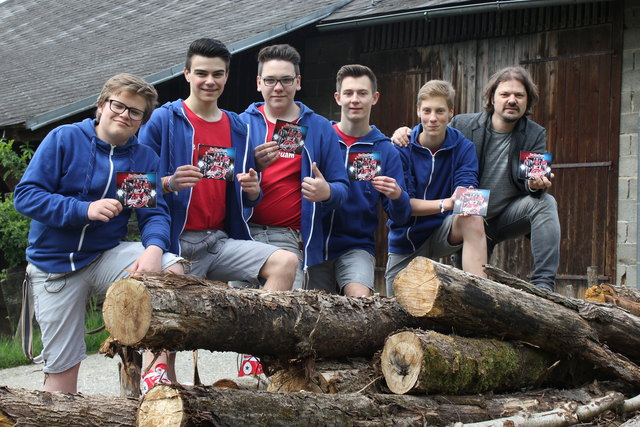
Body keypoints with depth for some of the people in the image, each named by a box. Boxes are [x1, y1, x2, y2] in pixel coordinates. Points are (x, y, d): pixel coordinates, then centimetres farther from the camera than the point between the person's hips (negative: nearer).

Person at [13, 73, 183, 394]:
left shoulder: (145, 159, 3)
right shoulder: (64, 139, -5)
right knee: (62, 370, 0)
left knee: (172, 270, -25)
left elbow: (154, 214, -5)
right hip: (54, 263, -2)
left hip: (108, 255, 2)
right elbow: (25, 195, -12)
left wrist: (154, 248, -28)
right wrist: (84, 210, -24)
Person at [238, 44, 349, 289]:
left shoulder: (320, 129, 11)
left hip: (290, 239, 0)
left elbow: (341, 186, 10)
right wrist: (253, 165, -14)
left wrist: (327, 193, -13)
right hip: (244, 234, 0)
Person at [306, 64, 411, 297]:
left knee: (360, 299, -24)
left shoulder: (385, 150, 3)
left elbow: (400, 217, 1)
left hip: (357, 245, -1)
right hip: (314, 245, 1)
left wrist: (397, 196, -19)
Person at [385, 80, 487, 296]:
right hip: (406, 238, 1)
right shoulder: (402, 149, -12)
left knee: (473, 220, -34)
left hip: (444, 232, -1)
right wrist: (445, 204, -36)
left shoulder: (463, 147, -8)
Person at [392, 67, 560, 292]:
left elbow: (531, 181, -12)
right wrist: (404, 136, -20)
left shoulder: (535, 135, -3)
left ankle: (543, 285, -31)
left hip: (508, 216, 0)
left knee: (545, 202, -27)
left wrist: (536, 184, -39)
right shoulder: (462, 125, -8)